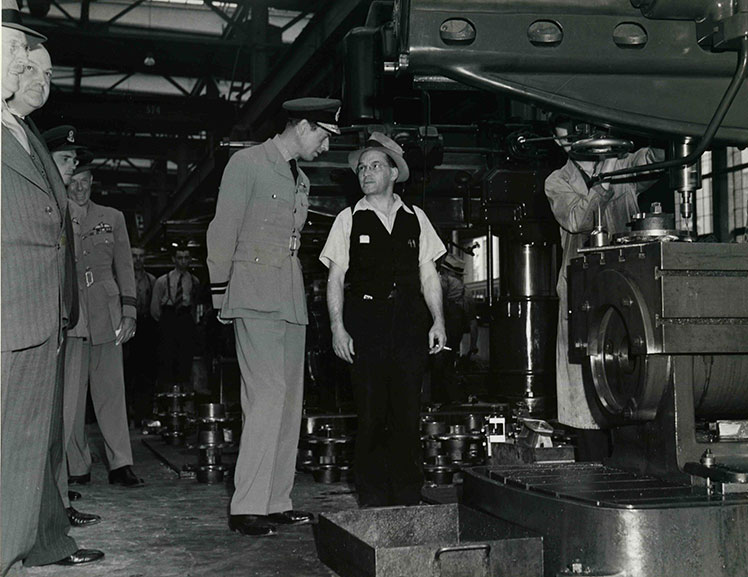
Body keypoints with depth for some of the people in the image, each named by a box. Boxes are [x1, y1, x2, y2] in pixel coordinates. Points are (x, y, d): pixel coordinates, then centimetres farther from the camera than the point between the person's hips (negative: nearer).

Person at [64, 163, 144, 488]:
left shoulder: (112, 218, 14)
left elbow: (124, 268, 13)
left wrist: (128, 313, 4)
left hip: (105, 313, 1)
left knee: (111, 390, 0)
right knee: (69, 393, -4)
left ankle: (120, 466, 2)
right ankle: (76, 467, 3)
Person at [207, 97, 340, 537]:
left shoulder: (301, 179, 21)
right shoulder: (247, 163, -3)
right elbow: (223, 232, -6)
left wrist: (296, 293, 12)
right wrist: (221, 295, -7)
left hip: (291, 301, 8)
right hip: (256, 299, -8)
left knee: (289, 402, 6)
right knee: (268, 397, -15)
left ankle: (276, 502, 12)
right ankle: (246, 508, -10)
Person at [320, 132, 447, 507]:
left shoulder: (415, 218, 14)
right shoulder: (349, 219, 8)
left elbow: (428, 274, 13)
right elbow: (335, 279, 4)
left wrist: (438, 321, 5)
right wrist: (338, 328, -5)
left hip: (410, 320, 2)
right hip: (366, 319, -2)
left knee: (407, 411, 2)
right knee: (371, 411, -3)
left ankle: (407, 497, 11)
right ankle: (373, 498, 8)